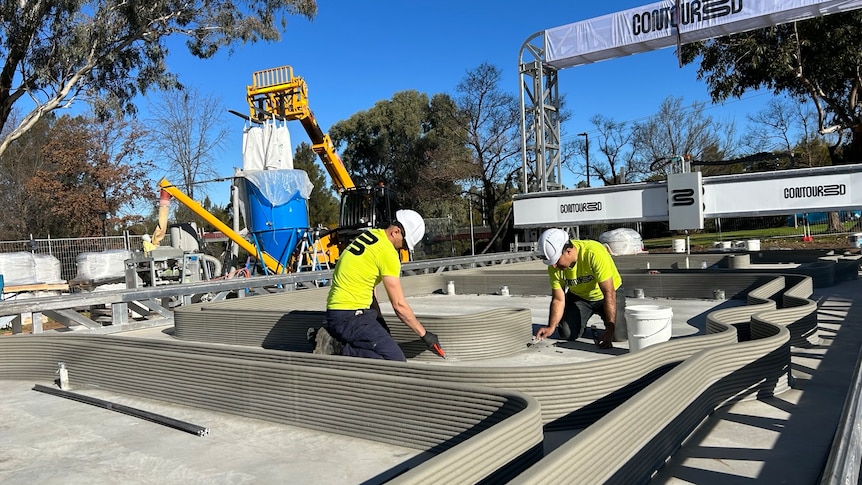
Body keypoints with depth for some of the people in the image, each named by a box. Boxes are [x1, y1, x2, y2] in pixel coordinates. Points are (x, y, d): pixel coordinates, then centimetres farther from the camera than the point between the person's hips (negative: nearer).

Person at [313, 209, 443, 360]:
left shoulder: (370, 234, 12)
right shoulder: (388, 252, -15)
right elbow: (399, 305, -13)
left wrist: (378, 318, 18)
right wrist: (424, 334, -3)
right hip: (351, 316, -10)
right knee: (397, 361, -13)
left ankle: (331, 334, 12)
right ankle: (338, 347, -12)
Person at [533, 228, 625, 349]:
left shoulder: (594, 253, -37)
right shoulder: (554, 267, -21)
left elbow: (609, 293, -36)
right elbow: (558, 300, -14)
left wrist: (610, 330, -40)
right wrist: (551, 327, -31)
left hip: (607, 294, -3)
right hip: (579, 296, 3)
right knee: (567, 334, -15)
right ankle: (581, 321, 20)